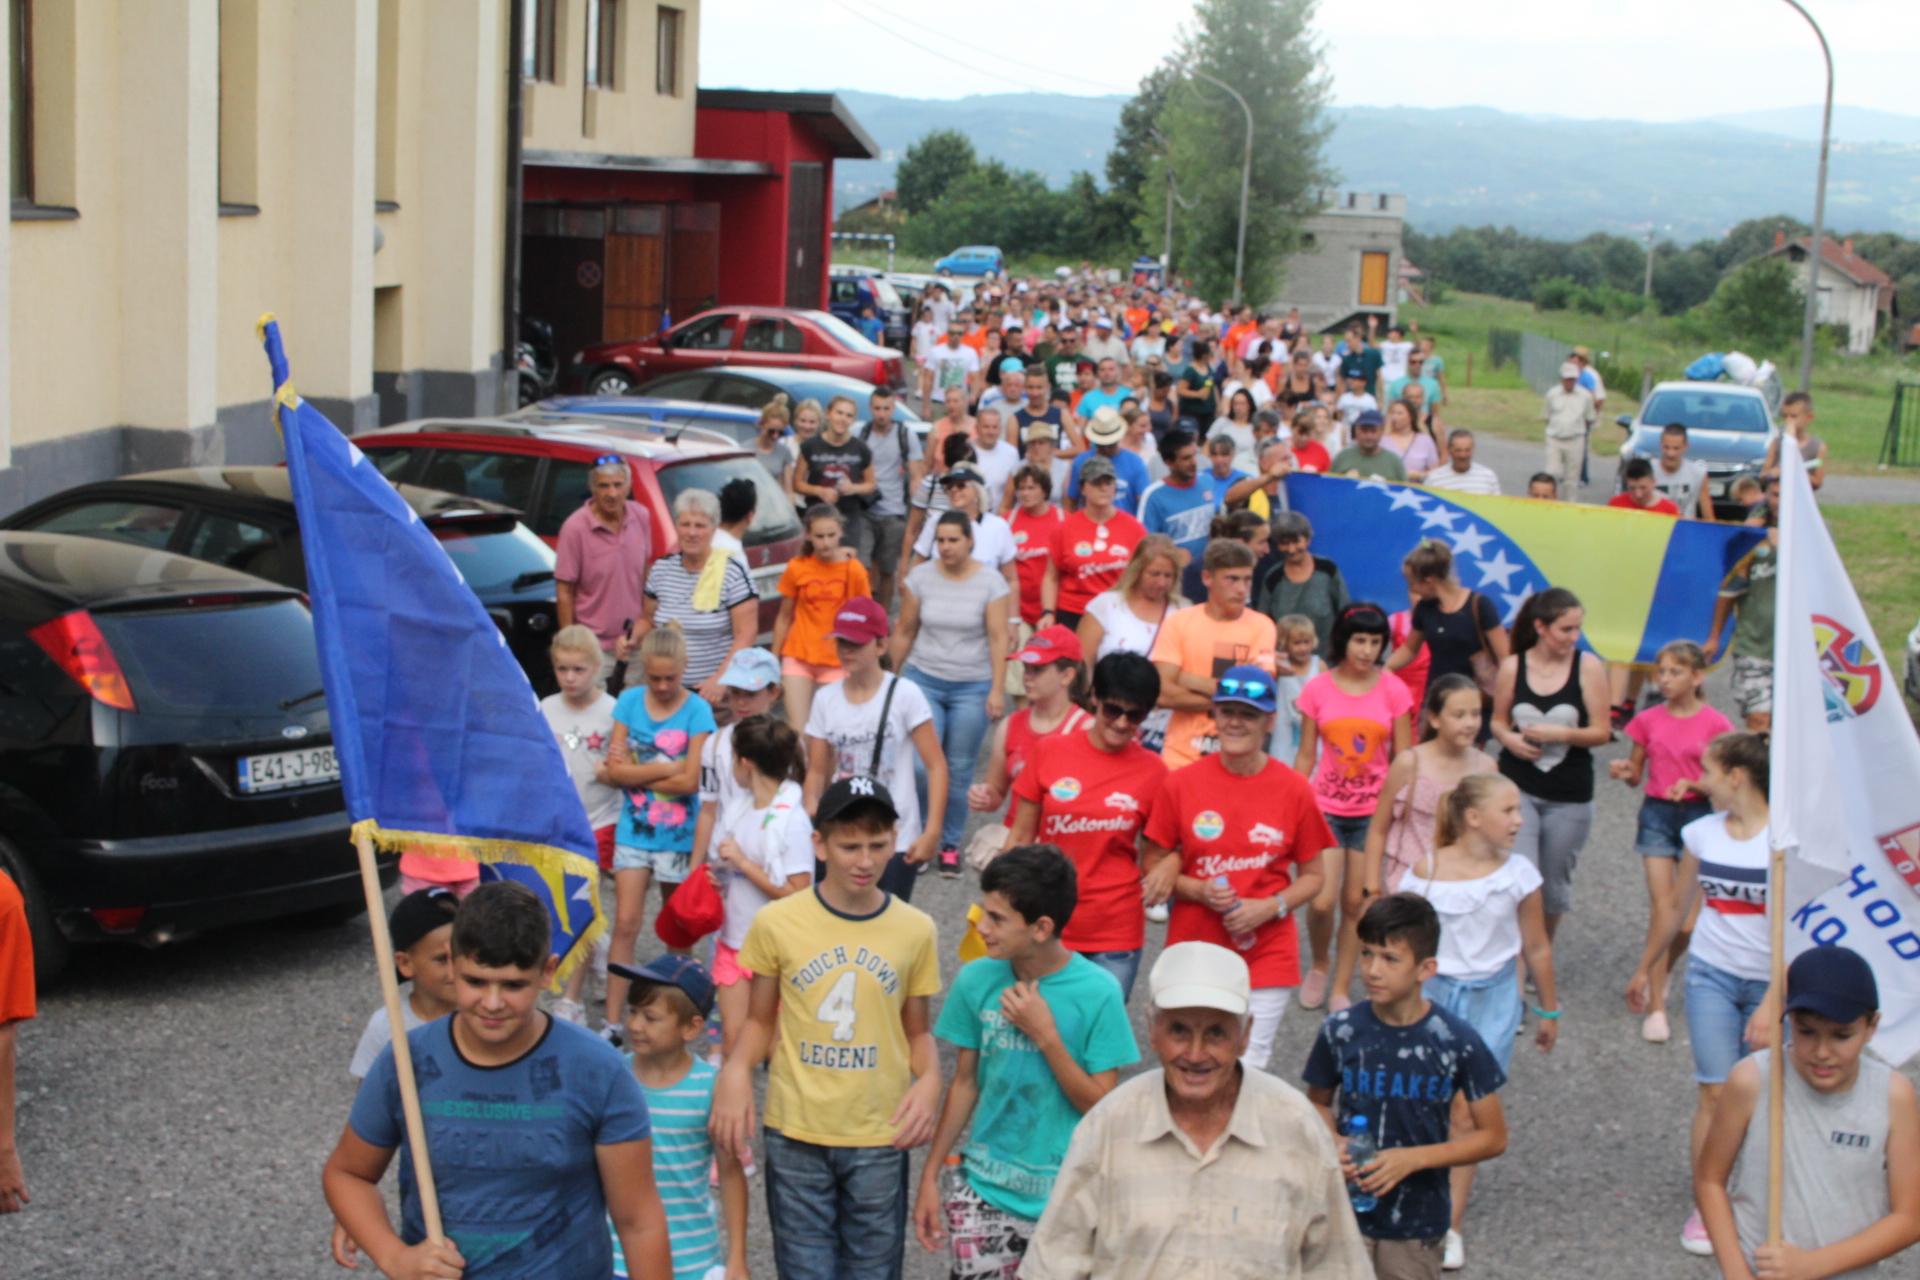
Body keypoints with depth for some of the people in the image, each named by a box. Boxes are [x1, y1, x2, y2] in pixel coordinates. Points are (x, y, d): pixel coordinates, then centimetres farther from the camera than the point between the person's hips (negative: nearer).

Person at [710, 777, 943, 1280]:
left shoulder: (915, 929, -4)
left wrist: (929, 1079, -14)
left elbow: (918, 1031, 6)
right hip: (796, 1133, -1)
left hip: (880, 1139, 1)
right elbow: (760, 1020, 4)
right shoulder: (777, 923, -8)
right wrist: (736, 1071, -15)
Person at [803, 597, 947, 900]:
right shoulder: (825, 699, 4)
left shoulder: (905, 695, -7)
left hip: (896, 840, -3)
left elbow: (936, 766, -8)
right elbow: (817, 772, 6)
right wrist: (811, 823, -12)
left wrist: (932, 832, -17)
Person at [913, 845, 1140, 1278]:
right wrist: (930, 1175, 6)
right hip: (983, 1191, 2)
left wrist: (1046, 1035, -20)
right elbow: (965, 1083, 6)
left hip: (1065, 1197, -2)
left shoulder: (1098, 992, -13)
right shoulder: (976, 980, -4)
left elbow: (1100, 1107, -11)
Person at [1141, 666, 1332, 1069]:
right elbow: (1153, 868, 3)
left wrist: (1271, 907, -12)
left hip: (1266, 956, -1)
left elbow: (1312, 876, 5)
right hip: (1193, 949, 1)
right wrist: (1199, 890, -14)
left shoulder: (1294, 790, -4)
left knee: (1248, 1072, 0)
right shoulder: (1181, 784, -4)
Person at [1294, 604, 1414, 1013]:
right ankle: (1319, 966, 21)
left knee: (1357, 902, 5)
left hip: (1374, 810, 0)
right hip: (1326, 807, 0)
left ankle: (1341, 988, 20)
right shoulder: (1318, 689, -3)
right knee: (1322, 900, -9)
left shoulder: (1393, 690, -4)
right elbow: (1306, 756, 4)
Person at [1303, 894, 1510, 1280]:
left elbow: (1493, 1137, -6)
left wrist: (1412, 1158, -17)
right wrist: (1334, 1143, -12)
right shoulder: (1340, 1032, -9)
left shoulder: (1456, 1041, -13)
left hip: (1419, 1224, -1)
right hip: (1346, 1216, 1)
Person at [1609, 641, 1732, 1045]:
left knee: (1689, 918, 2)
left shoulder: (1714, 724, -4)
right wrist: (1625, 772, -12)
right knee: (1662, 907, -7)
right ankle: (1656, 1007, -5)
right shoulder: (1649, 720, 3)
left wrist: (1692, 784, -22)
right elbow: (1637, 774, 10)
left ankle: (1661, 973, 32)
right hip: (1657, 813, 1)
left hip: (1697, 815, -1)